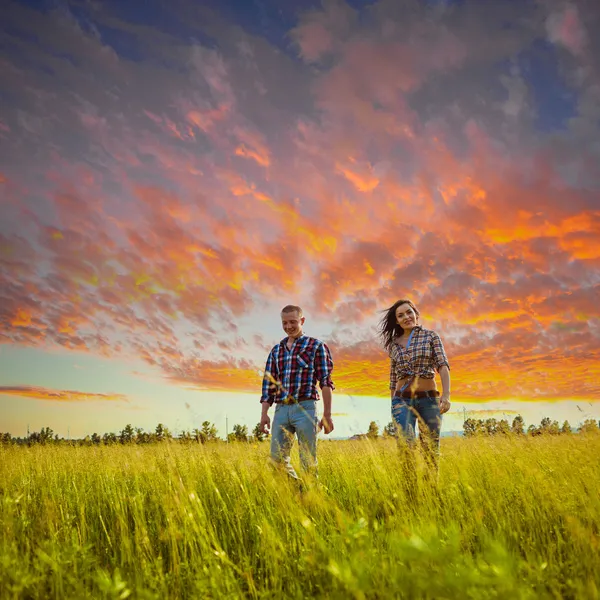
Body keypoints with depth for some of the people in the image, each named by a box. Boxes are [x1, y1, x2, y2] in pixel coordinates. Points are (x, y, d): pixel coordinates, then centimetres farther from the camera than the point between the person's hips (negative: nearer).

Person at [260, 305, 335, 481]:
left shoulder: (316, 346, 3)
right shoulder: (276, 350, 16)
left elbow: (325, 382, -2)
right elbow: (268, 384, 15)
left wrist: (327, 415, -8)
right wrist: (264, 413, 5)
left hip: (305, 408, -4)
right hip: (281, 410, 5)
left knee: (308, 460, -1)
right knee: (277, 458, 5)